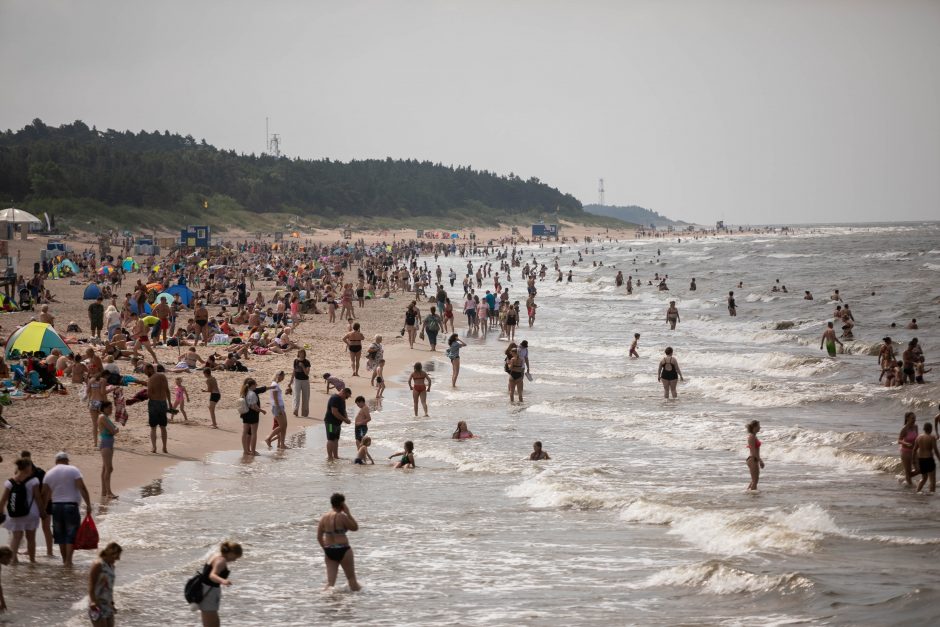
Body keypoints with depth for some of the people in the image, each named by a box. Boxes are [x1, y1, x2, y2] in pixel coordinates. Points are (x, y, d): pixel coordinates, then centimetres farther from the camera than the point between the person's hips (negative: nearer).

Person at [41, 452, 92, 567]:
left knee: (60, 534, 15)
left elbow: (45, 494, 5)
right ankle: (68, 560, -9)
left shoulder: (49, 473, 6)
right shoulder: (73, 470, -5)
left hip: (56, 506, 4)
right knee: (71, 534, -1)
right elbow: (82, 488, -13)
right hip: (71, 505, -4)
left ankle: (64, 559, 20)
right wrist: (88, 504, -13)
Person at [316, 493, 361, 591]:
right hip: (342, 550, -5)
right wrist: (348, 513, -3)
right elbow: (355, 527, -3)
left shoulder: (323, 517, 5)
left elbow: (319, 537, 8)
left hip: (328, 551, 5)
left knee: (330, 582, 3)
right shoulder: (341, 516, -13)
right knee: (351, 578, 12)